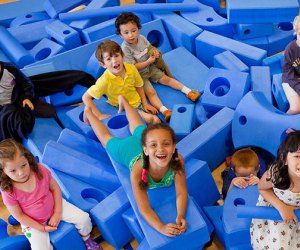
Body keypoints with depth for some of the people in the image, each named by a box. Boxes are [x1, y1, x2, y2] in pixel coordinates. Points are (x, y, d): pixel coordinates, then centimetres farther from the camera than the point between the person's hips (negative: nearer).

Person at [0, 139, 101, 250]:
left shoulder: (40, 170, -22)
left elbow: (55, 188, -7)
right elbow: (19, 216, -16)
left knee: (84, 218, -3)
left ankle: (86, 239, 29)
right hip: (33, 222, -2)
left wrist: (58, 213, -12)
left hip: (54, 205, 2)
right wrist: (42, 228, -16)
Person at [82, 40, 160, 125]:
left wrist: (145, 104, 4)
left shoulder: (132, 68, -13)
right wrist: (99, 115, -25)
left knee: (156, 121, -10)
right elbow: (86, 97, -21)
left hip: (137, 103, 4)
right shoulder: (105, 80, -25)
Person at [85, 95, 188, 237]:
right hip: (128, 149, -3)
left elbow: (181, 193, -32)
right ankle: (89, 112, 52)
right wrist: (162, 228, -54)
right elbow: (144, 209, -39)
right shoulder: (138, 172, -49)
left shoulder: (178, 161, -44)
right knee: (106, 138, 28)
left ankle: (122, 101, 60)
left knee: (138, 129, 35)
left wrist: (180, 217, -48)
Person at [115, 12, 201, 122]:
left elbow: (150, 48, 12)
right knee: (151, 92, -22)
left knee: (166, 79, 3)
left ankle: (188, 91, 5)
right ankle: (164, 111, -36)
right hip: (139, 74, -6)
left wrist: (155, 52, -12)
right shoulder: (125, 48, -25)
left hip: (150, 67, 6)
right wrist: (149, 61, -22)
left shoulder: (141, 38, -7)